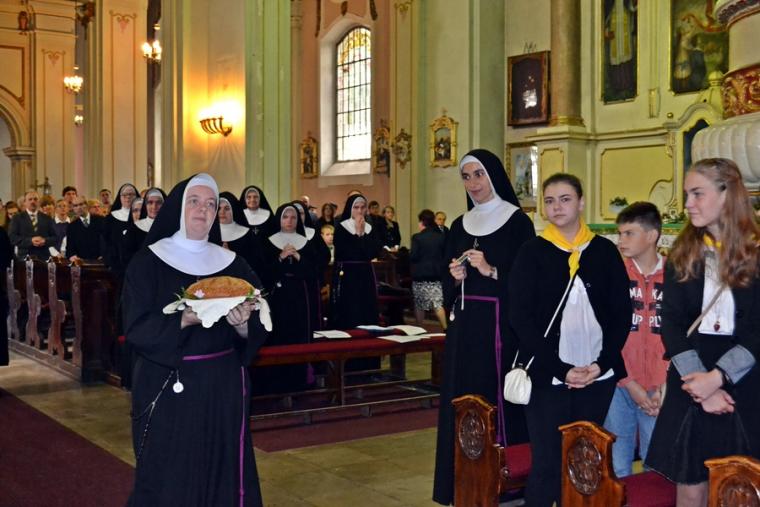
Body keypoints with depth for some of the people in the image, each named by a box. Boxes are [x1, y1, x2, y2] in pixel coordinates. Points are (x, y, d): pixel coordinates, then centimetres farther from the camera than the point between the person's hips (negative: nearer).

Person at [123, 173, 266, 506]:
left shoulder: (231, 264, 7)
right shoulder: (148, 262, -2)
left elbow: (257, 331, 4)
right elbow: (136, 328, -11)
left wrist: (242, 324, -18)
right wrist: (184, 320, -26)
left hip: (223, 387, 3)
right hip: (168, 388, -3)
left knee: (221, 476, 6)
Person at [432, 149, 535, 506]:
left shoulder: (517, 221, -4)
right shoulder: (459, 225, 13)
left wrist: (491, 271, -20)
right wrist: (455, 278, -6)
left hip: (501, 327, -5)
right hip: (465, 328, 5)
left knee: (499, 403, -4)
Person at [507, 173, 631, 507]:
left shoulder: (605, 251, 6)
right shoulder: (532, 253, 1)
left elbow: (622, 314, 6)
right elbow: (521, 318, -4)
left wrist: (601, 363, -7)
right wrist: (560, 368, -12)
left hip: (598, 377, 2)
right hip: (547, 377, -2)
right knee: (547, 465, 0)